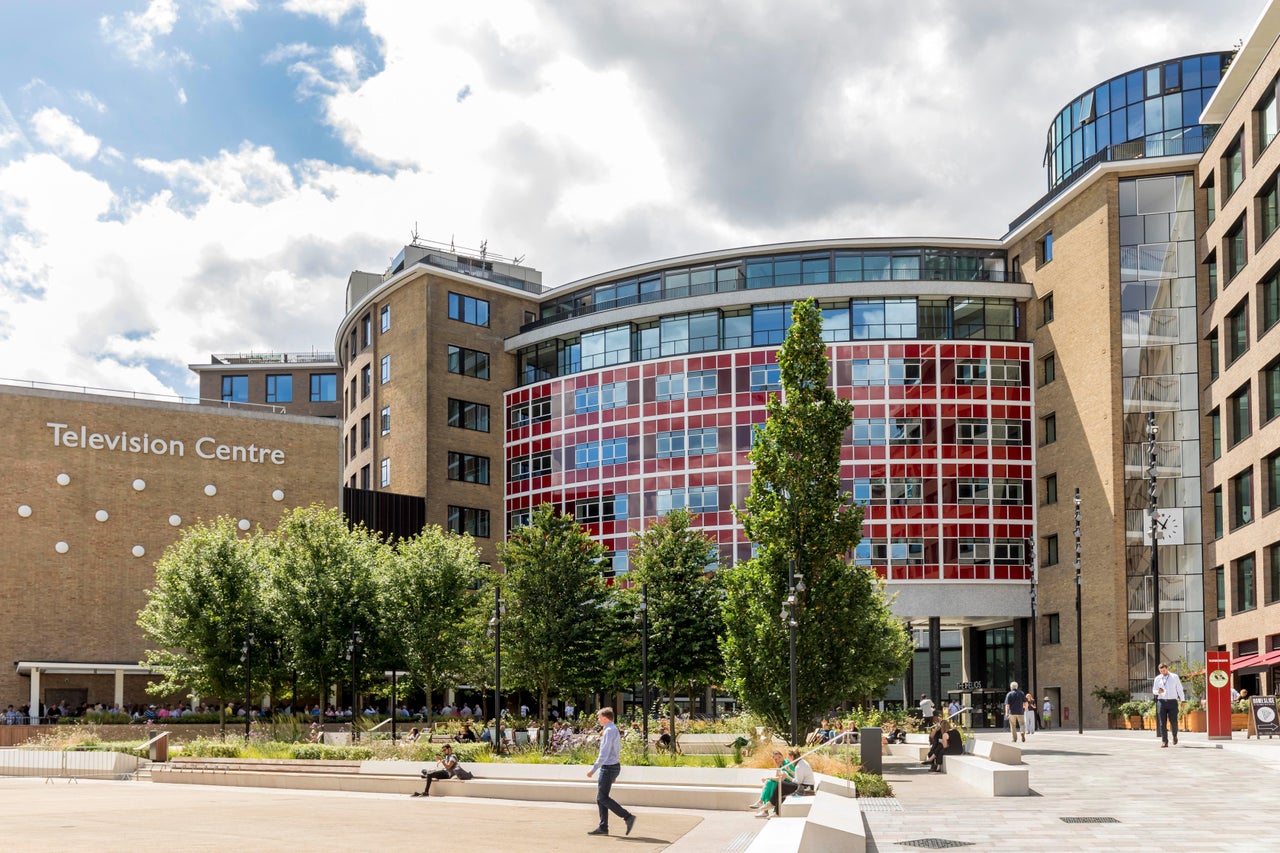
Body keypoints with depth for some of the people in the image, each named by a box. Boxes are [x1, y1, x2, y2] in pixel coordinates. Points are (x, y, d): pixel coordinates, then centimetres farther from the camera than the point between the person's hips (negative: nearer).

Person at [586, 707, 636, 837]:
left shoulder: (609, 731, -16)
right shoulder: (614, 730, 15)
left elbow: (604, 754, -22)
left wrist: (593, 769, -21)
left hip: (608, 768, -10)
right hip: (613, 766, 10)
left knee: (603, 798, -7)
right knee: (600, 798, 11)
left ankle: (628, 817, -9)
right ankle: (603, 827, 12)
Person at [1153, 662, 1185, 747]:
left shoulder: (1175, 677, 6)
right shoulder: (1157, 679, 9)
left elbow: (1179, 689, 7)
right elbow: (1154, 690, 13)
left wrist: (1183, 700, 1)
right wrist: (1158, 691, -11)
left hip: (1172, 702, -1)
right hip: (1161, 702, 1)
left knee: (1174, 721, -5)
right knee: (1162, 723, -3)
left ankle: (1175, 736, 24)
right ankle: (1164, 741, 1)